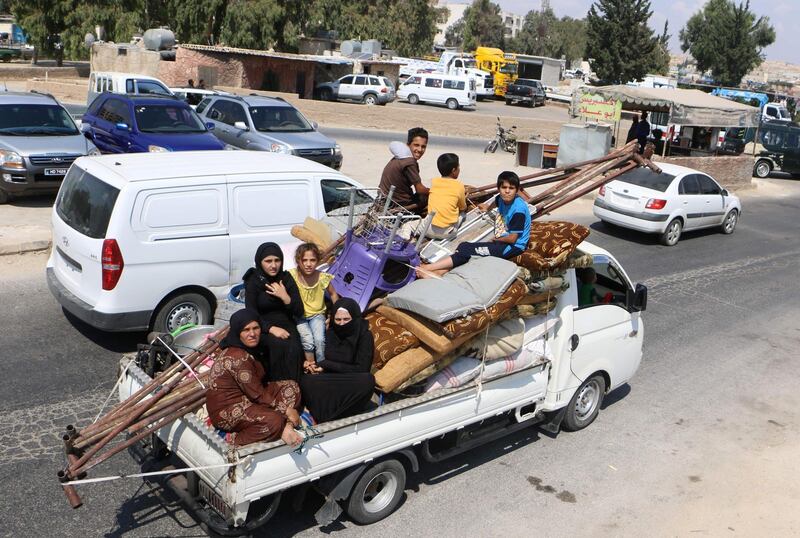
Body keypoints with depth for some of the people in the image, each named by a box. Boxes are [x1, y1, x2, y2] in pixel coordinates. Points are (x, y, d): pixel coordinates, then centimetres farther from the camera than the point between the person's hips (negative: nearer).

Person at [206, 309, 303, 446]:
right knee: (274, 421, -35)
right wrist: (286, 409, -12)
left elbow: (257, 386, 11)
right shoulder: (238, 357, -23)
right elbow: (258, 394, -20)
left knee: (291, 387, 2)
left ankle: (286, 426, -18)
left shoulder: (245, 349, 8)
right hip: (226, 411, -10)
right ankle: (237, 441, -13)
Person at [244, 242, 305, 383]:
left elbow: (299, 312, 2)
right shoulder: (253, 281, -3)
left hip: (286, 325, 2)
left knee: (294, 349, -29)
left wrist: (285, 297, -15)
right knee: (279, 346, -32)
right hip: (263, 327, -2)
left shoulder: (286, 278, 3)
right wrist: (271, 329, -23)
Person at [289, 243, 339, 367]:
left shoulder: (323, 277, -12)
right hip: (299, 316, -1)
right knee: (308, 340, -24)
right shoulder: (292, 275, -18)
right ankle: (310, 364, 0)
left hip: (317, 314, 1)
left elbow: (333, 294, 5)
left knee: (319, 339, -23)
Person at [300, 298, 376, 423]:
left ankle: (325, 419, -31)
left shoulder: (364, 336, -5)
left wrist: (327, 366, -13)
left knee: (367, 380, -37)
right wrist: (314, 366, -14)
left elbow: (361, 369, -11)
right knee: (306, 381, -29)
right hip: (329, 381, 2)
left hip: (351, 384, -2)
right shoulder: (330, 333, 5)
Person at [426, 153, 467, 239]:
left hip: (429, 231, -1)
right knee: (461, 212, 24)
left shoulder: (433, 181, 7)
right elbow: (463, 208, 13)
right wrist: (464, 198, 34)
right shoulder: (459, 186, 0)